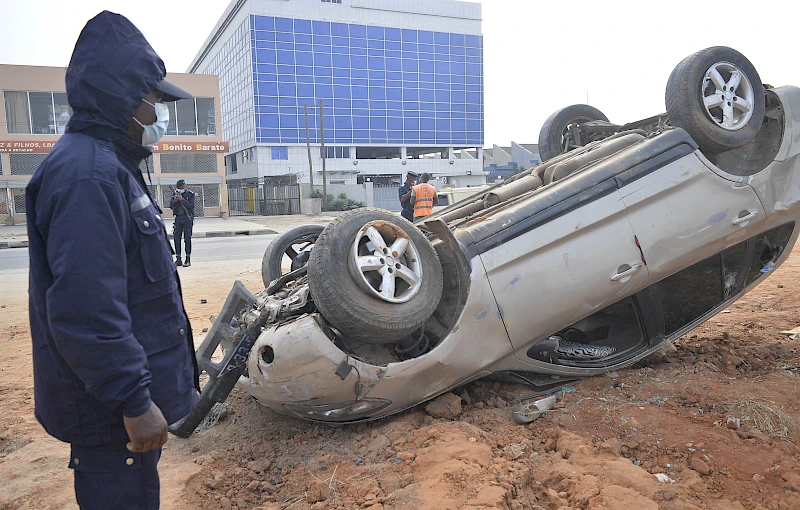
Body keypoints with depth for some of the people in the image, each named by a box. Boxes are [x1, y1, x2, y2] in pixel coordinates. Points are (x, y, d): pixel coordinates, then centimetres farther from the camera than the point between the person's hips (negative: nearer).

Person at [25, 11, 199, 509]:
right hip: (111, 409, -10)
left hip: (124, 394, 10)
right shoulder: (86, 175, -22)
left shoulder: (111, 166, 12)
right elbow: (85, 310, -29)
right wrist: (133, 401, -23)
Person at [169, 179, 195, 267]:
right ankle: (178, 259, 9)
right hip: (178, 218, 5)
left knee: (187, 239, -6)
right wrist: (174, 200, -14)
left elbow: (191, 206, -15)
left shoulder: (190, 194, -3)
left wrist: (182, 199, -22)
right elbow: (171, 206, 6)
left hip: (187, 219, -5)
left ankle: (188, 260, -2)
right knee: (177, 238, 3)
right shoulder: (176, 194, 10)